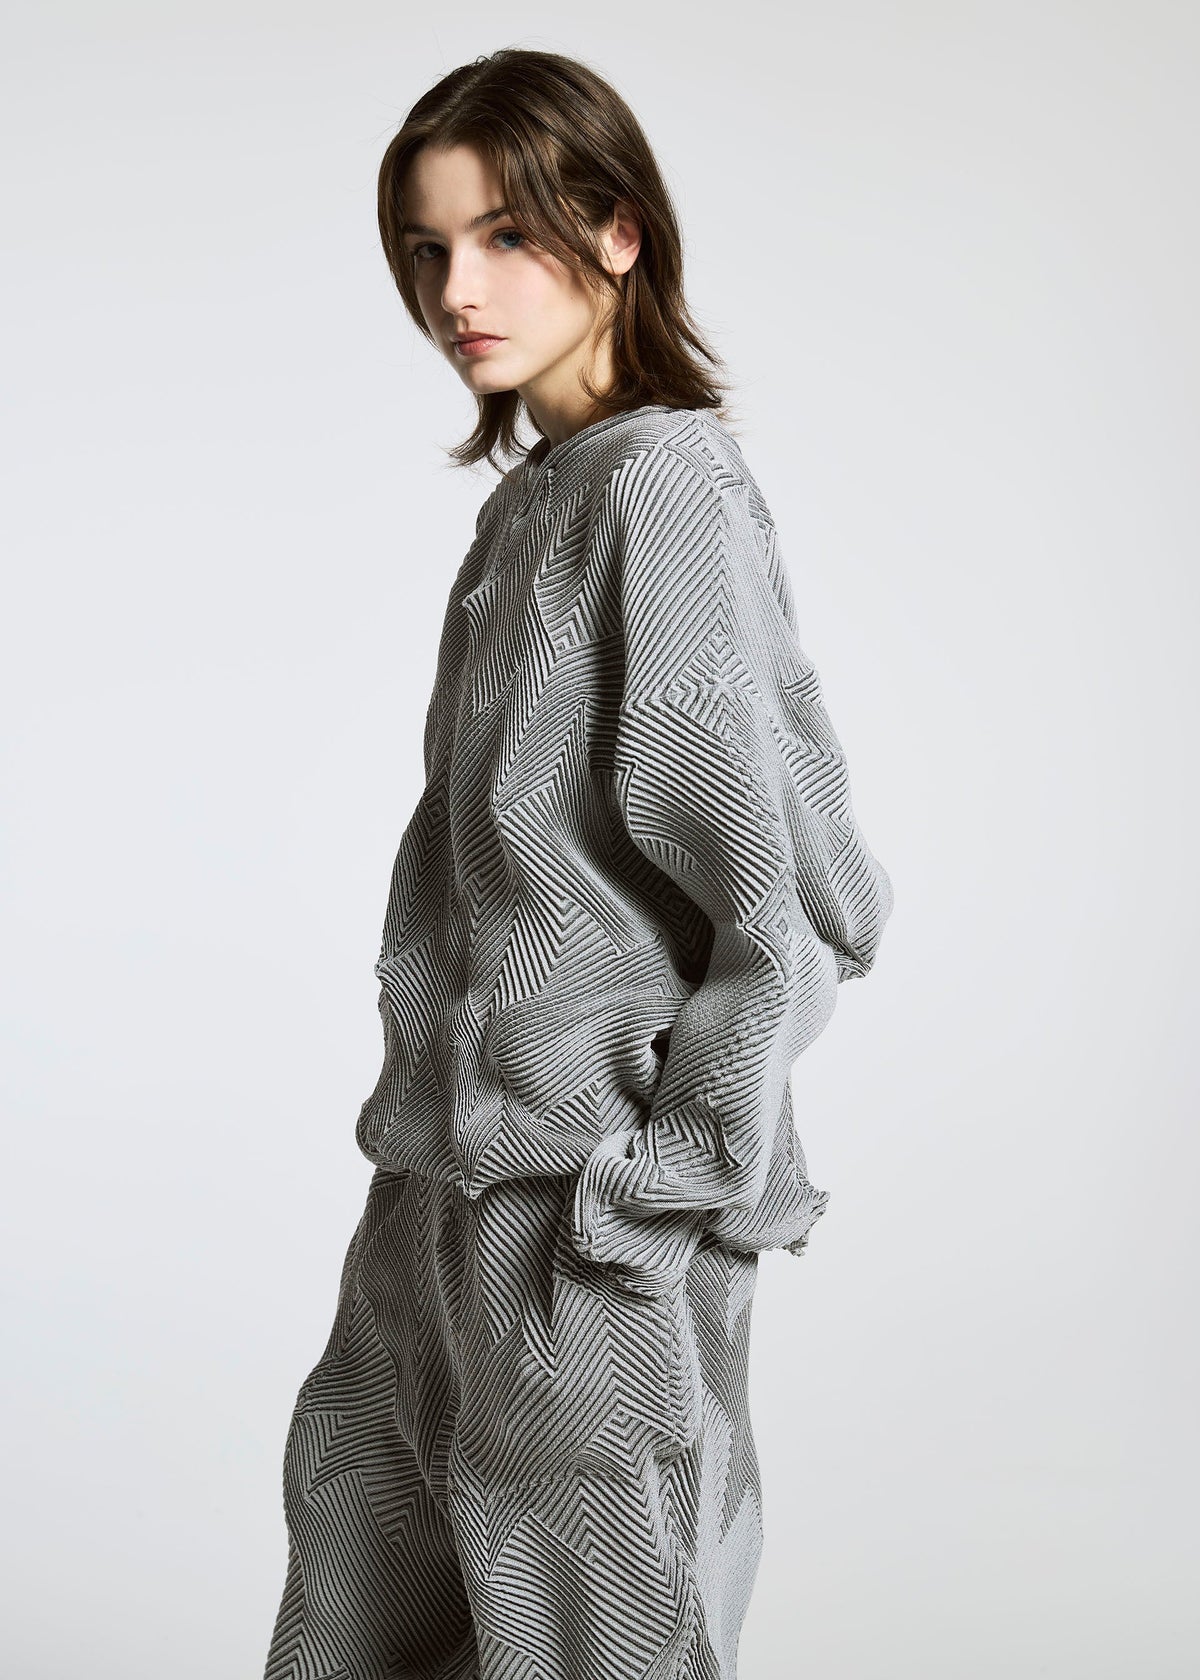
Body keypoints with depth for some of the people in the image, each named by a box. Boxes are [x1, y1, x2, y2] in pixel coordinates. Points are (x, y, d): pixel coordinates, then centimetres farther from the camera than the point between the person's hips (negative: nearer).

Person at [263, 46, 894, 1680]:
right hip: (449, 1177, 9)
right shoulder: (530, 500, 12)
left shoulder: (665, 492, -15)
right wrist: (428, 1118, 15)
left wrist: (660, 1193, -17)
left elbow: (799, 892, -19)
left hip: (586, 1196, -9)